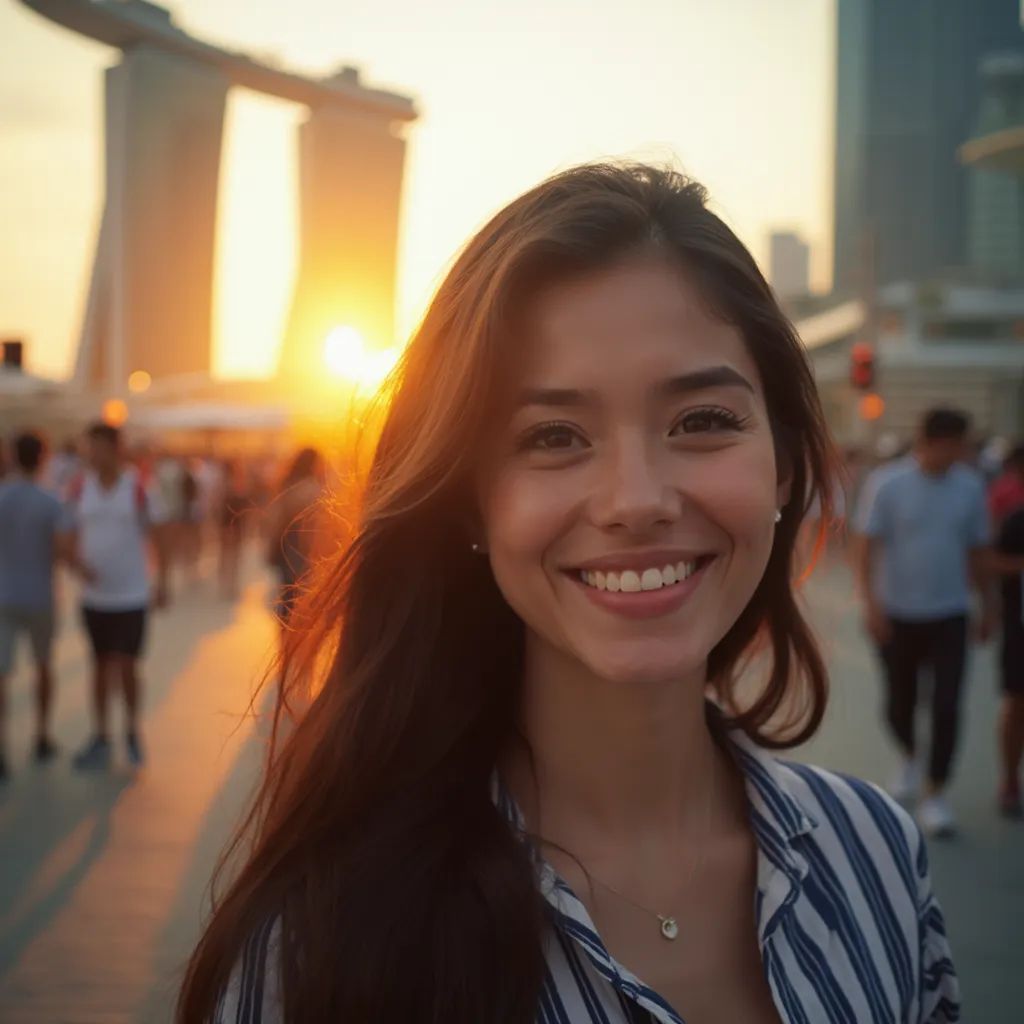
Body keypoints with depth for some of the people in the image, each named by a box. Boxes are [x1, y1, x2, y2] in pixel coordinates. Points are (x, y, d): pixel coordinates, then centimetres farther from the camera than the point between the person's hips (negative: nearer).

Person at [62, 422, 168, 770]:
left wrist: (162, 583, -1)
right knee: (101, 666, 11)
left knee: (126, 667, -4)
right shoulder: (80, 487, 0)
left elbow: (156, 536, -1)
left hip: (132, 595, -3)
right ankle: (100, 737, 21)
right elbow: (70, 535, 6)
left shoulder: (139, 487, -8)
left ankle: (132, 731, 18)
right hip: (94, 595, 3)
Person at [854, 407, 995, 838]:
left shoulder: (970, 487, -1)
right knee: (900, 700, 12)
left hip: (949, 615, 1)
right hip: (898, 615, -1)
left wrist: (988, 605, 12)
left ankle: (935, 795, 5)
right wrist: (871, 603, -19)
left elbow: (978, 551, 9)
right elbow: (867, 547, -10)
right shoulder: (886, 484, -10)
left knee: (946, 706, -6)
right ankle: (908, 758, 43)